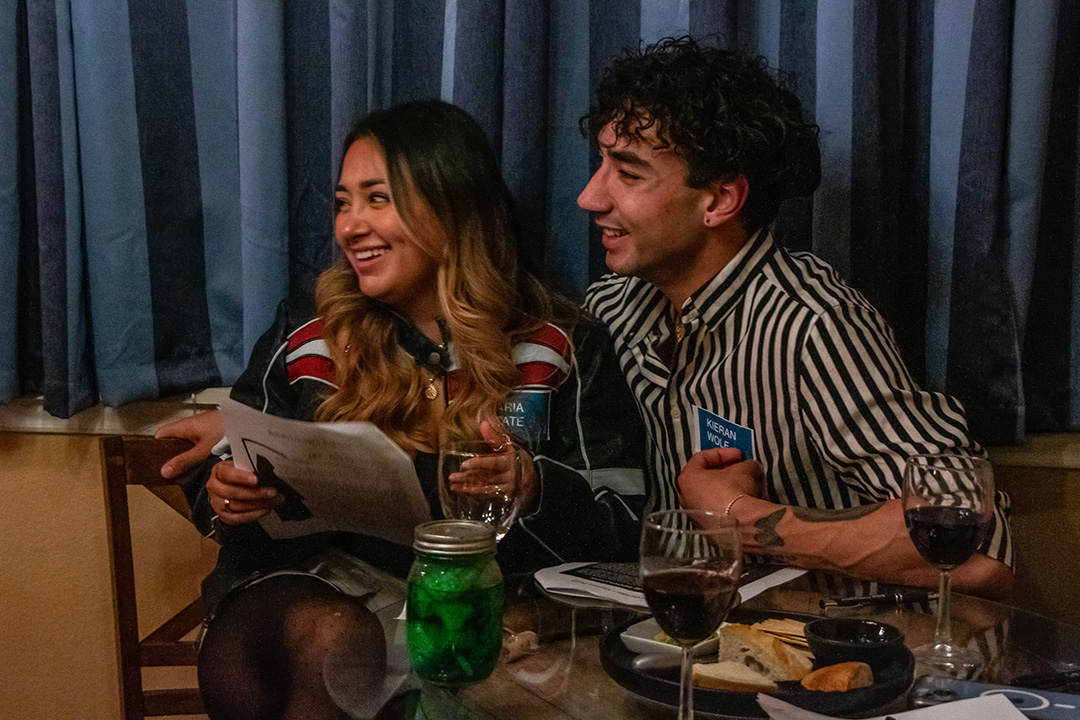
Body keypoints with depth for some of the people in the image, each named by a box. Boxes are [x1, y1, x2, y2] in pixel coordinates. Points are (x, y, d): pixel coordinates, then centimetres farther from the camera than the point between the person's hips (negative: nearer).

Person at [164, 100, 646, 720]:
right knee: (335, 642, -33)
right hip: (314, 588, 2)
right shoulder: (305, 340, 10)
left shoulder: (562, 350, 3)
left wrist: (531, 489, -21)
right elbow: (224, 483, 19)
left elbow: (621, 527, -1)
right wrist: (226, 497, -5)